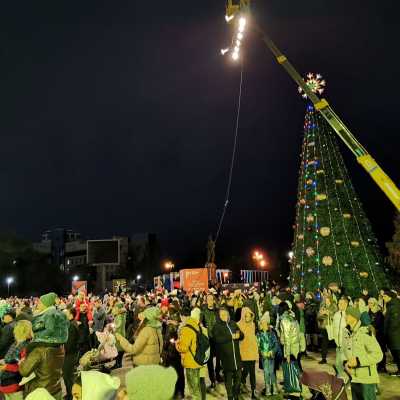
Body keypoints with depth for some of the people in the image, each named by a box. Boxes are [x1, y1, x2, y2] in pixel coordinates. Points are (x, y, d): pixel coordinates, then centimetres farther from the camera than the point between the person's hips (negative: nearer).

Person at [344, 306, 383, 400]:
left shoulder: (365, 332, -15)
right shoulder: (351, 334, 9)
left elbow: (378, 355, -19)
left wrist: (358, 361, -21)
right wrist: (347, 364, 2)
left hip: (367, 380, -7)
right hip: (354, 379, 7)